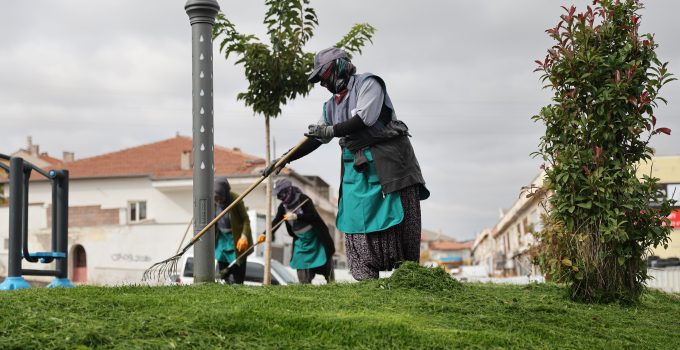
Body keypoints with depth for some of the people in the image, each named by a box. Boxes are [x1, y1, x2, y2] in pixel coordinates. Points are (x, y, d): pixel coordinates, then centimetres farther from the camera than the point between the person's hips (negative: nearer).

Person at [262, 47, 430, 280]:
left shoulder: (368, 84, -4)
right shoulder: (331, 105, 18)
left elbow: (365, 119, -18)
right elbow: (315, 139, 21)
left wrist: (331, 131, -11)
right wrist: (283, 160, 15)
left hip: (388, 161, -7)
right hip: (356, 167, 7)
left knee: (399, 222, -5)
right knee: (357, 222, -3)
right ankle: (365, 278, -1)